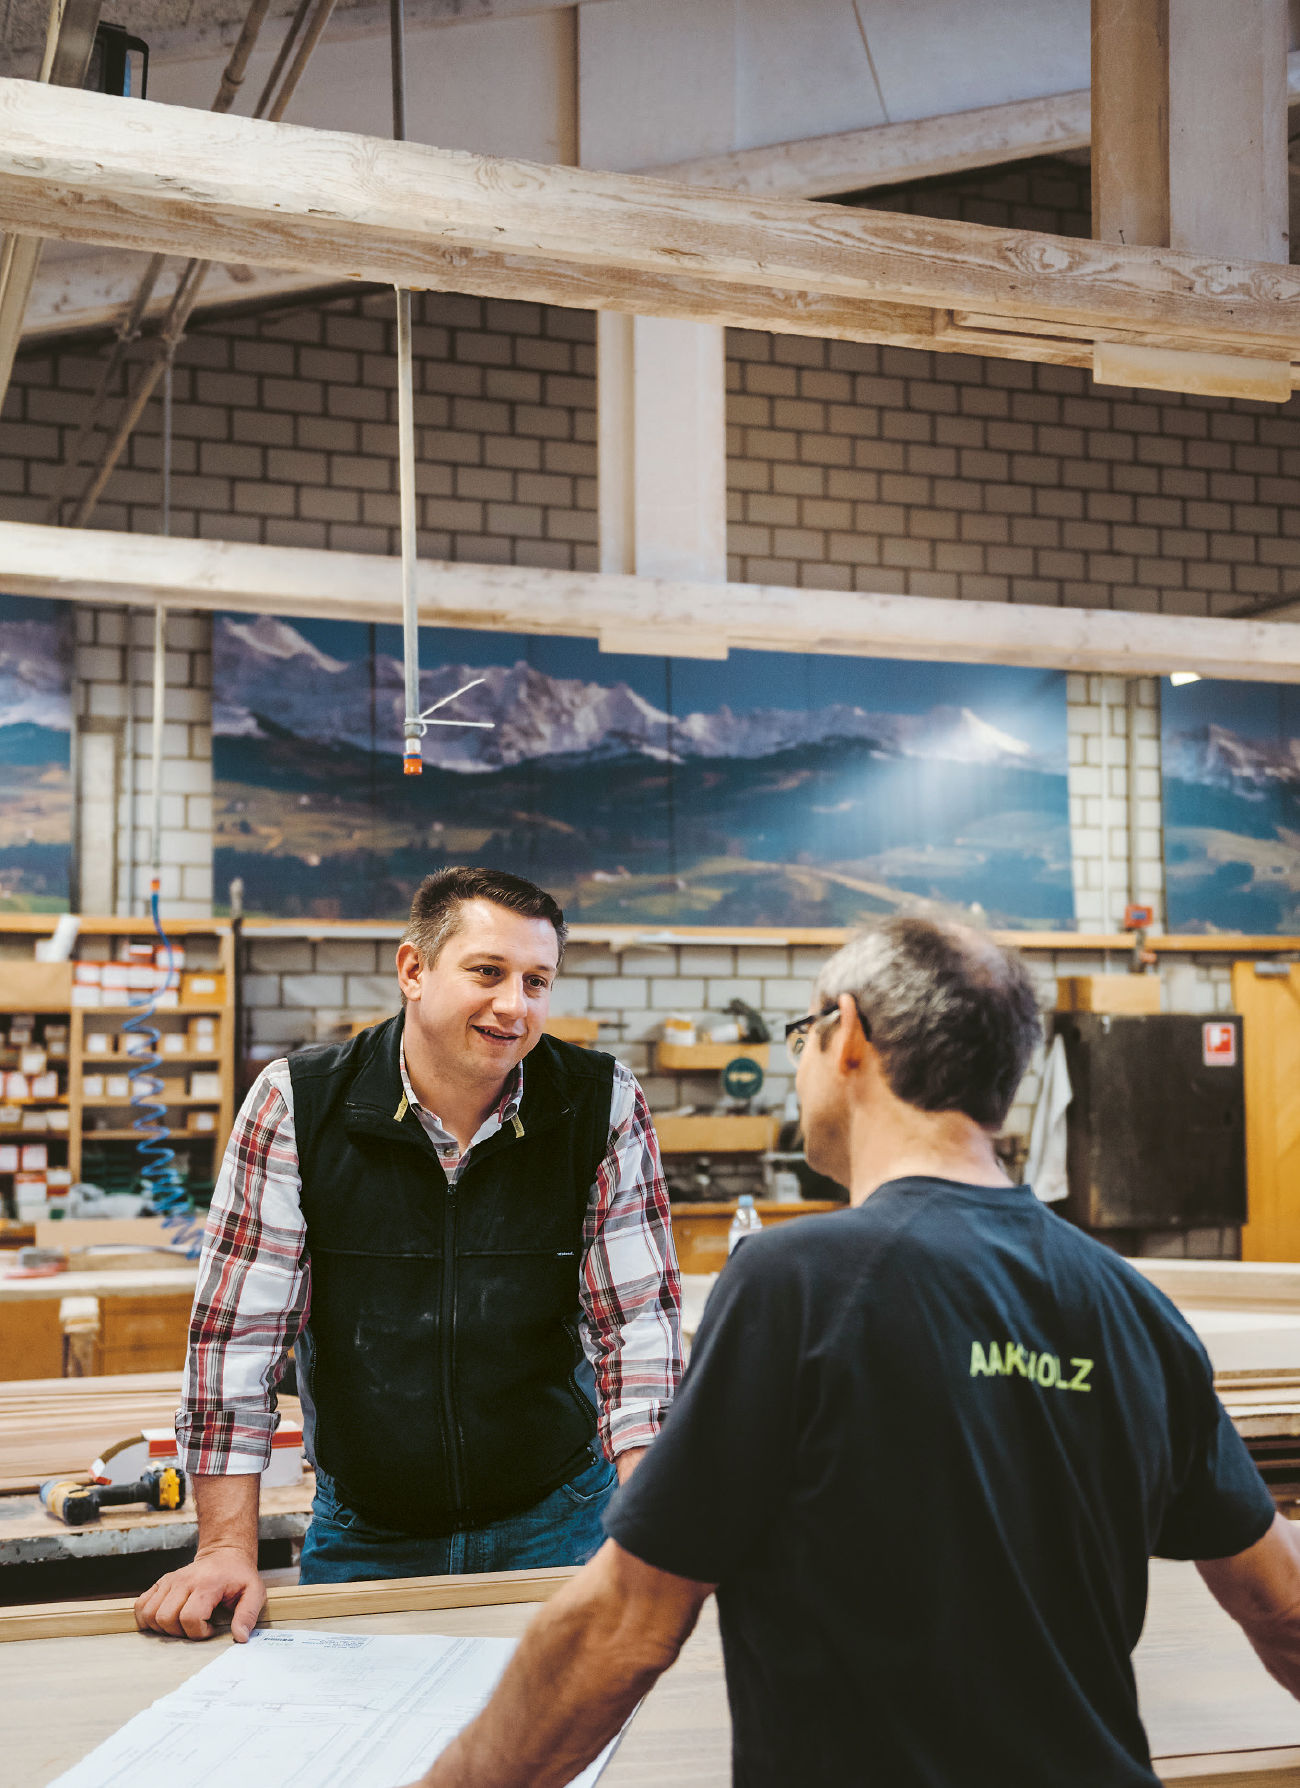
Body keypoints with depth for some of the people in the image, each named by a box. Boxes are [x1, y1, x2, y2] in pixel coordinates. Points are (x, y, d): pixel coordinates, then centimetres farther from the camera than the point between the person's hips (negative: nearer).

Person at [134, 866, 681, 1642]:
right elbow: (240, 1325, -12)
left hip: (553, 1520, 0)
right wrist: (229, 1547, -15)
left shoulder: (605, 1105, -11)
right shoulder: (298, 1101, -12)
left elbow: (638, 1318, -11)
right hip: (360, 1533, 0)